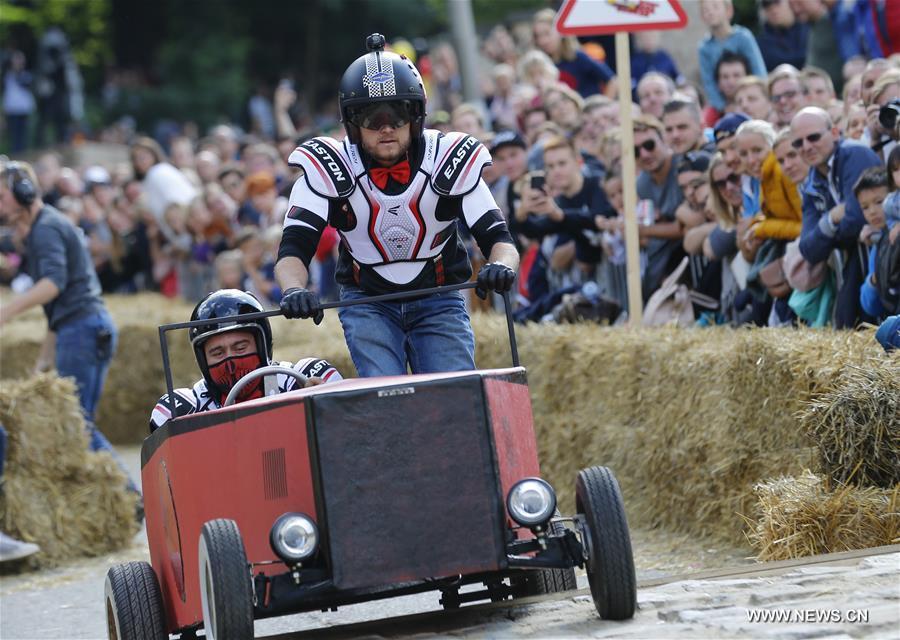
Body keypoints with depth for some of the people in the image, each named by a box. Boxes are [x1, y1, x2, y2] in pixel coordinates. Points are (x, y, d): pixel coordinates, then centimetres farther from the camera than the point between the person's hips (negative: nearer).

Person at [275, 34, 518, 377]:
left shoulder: (451, 160, -12)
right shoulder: (328, 168, -14)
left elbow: (496, 237, -14)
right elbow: (294, 247, -18)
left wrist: (501, 265, -38)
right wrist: (294, 290, -41)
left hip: (438, 301, 1)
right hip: (366, 304, -1)